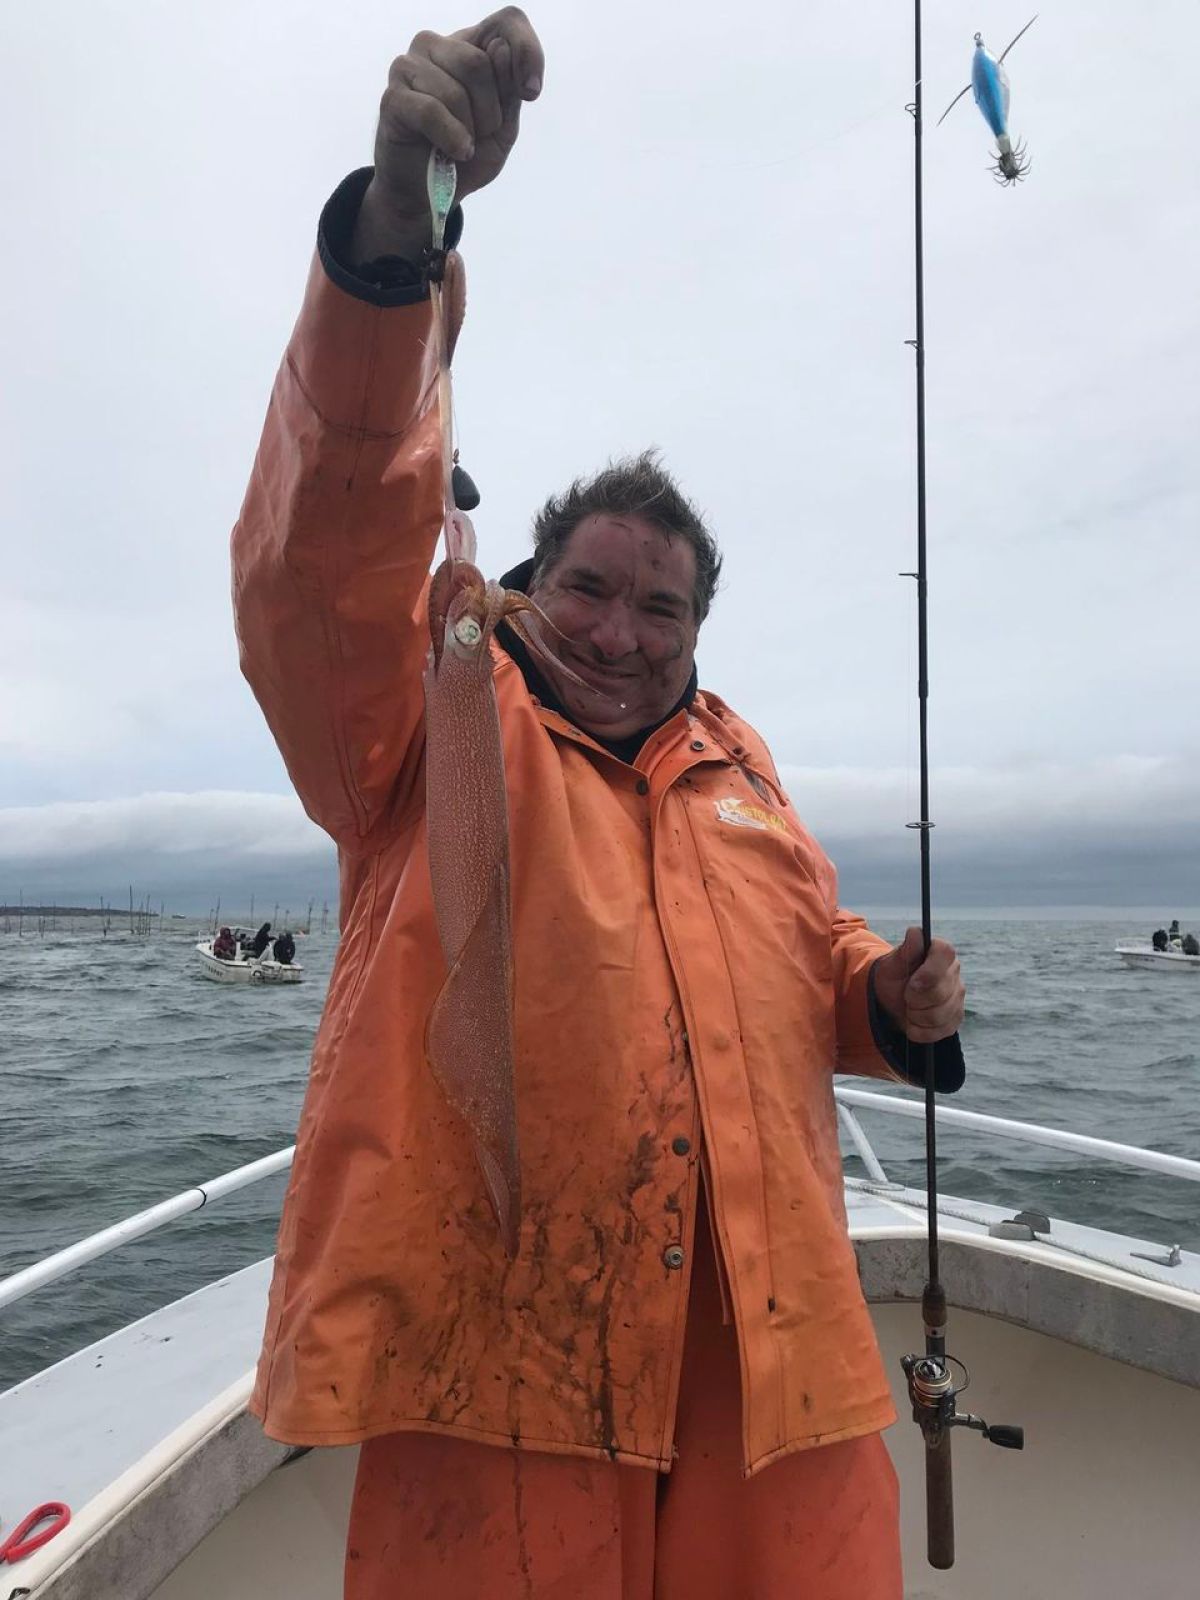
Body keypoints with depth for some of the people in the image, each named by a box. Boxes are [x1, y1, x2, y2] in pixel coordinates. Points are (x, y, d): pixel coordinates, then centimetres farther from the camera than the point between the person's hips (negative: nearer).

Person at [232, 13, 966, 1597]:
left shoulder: (737, 763, 18)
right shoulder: (431, 723, 2)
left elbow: (819, 954, 27)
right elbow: (330, 540, -16)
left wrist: (896, 998, 4)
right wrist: (395, 226, -30)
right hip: (497, 1334, -4)